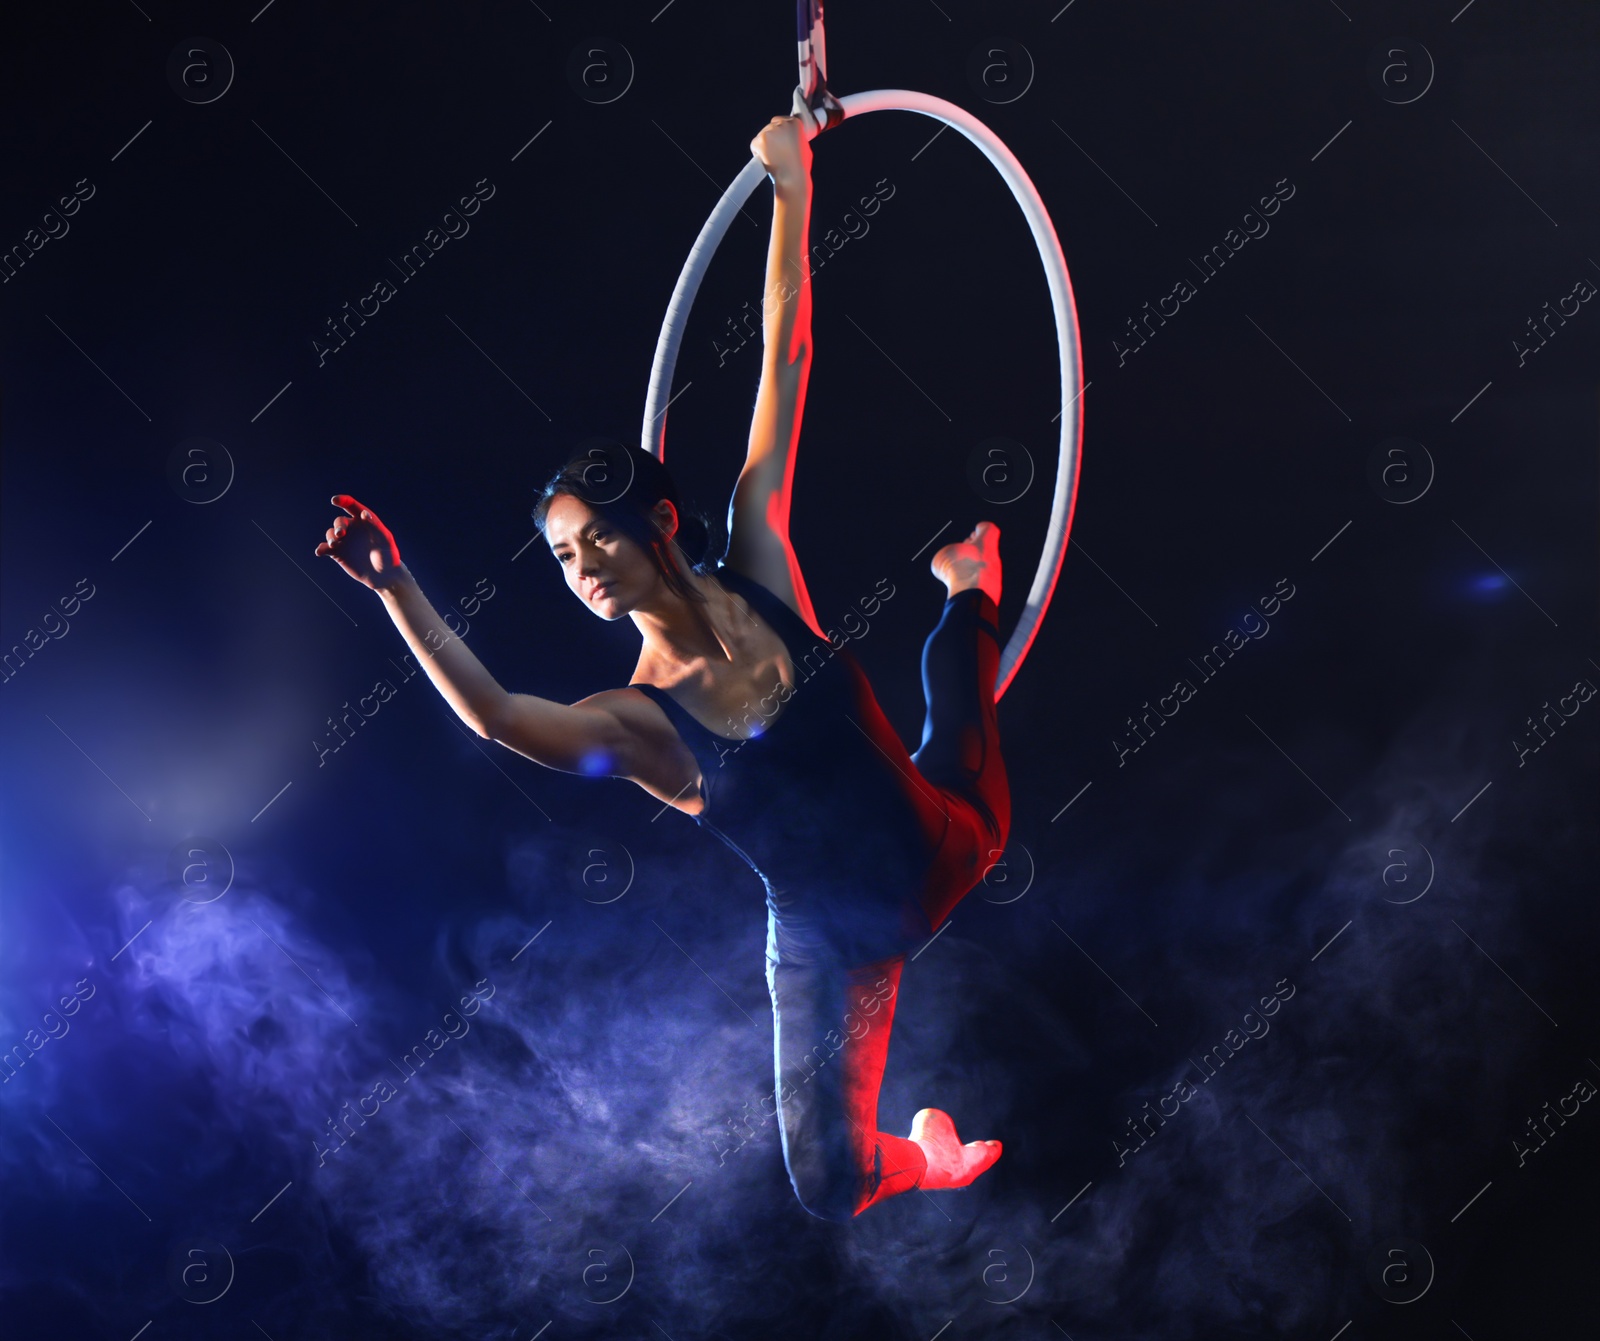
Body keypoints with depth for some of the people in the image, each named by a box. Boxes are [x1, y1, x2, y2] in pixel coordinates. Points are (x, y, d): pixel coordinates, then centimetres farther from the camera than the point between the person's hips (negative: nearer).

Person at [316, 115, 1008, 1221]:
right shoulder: (638, 722, -20)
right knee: (828, 1190, -3)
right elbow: (494, 715, -42)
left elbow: (784, 365, -15)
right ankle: (919, 1155, 34)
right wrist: (397, 589, -54)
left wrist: (793, 195, -18)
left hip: (932, 850, 3)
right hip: (832, 943, -3)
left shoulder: (756, 572, -12)